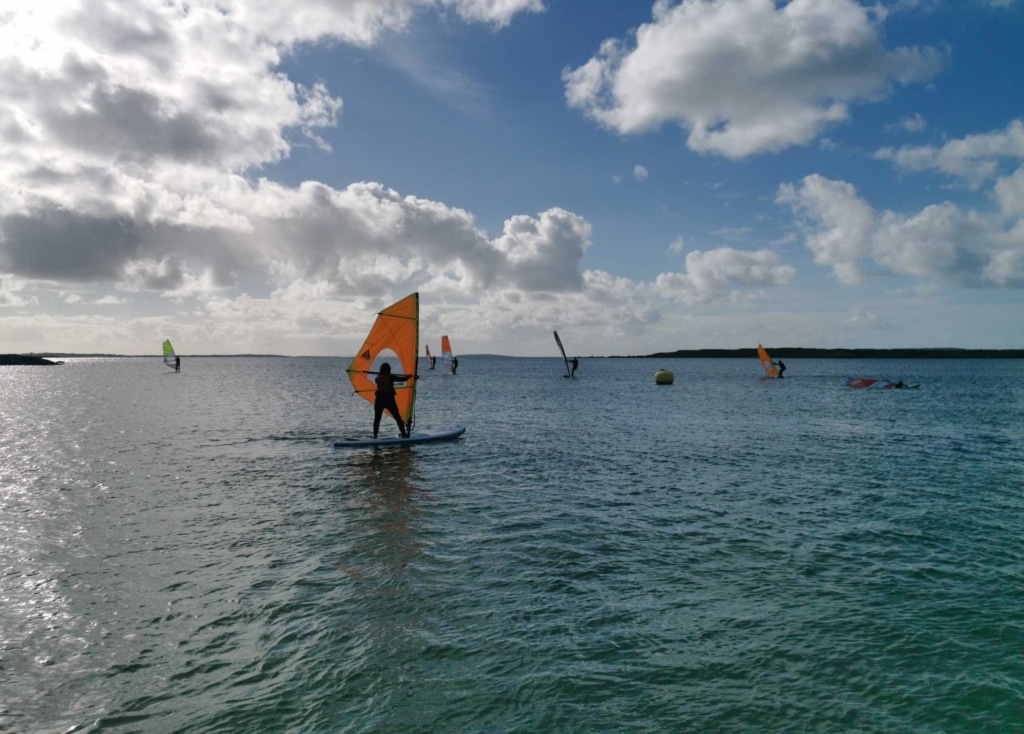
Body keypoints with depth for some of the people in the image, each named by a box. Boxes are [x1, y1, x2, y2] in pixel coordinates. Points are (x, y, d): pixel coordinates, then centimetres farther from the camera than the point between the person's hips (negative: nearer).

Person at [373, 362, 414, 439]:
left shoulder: (378, 378, 7)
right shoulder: (390, 377, -4)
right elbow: (402, 379, -1)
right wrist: (411, 376, 14)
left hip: (379, 399, 3)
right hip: (389, 399, -3)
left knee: (377, 418, 9)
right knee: (398, 417, 4)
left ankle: (375, 435, 3)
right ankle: (404, 434, 2)